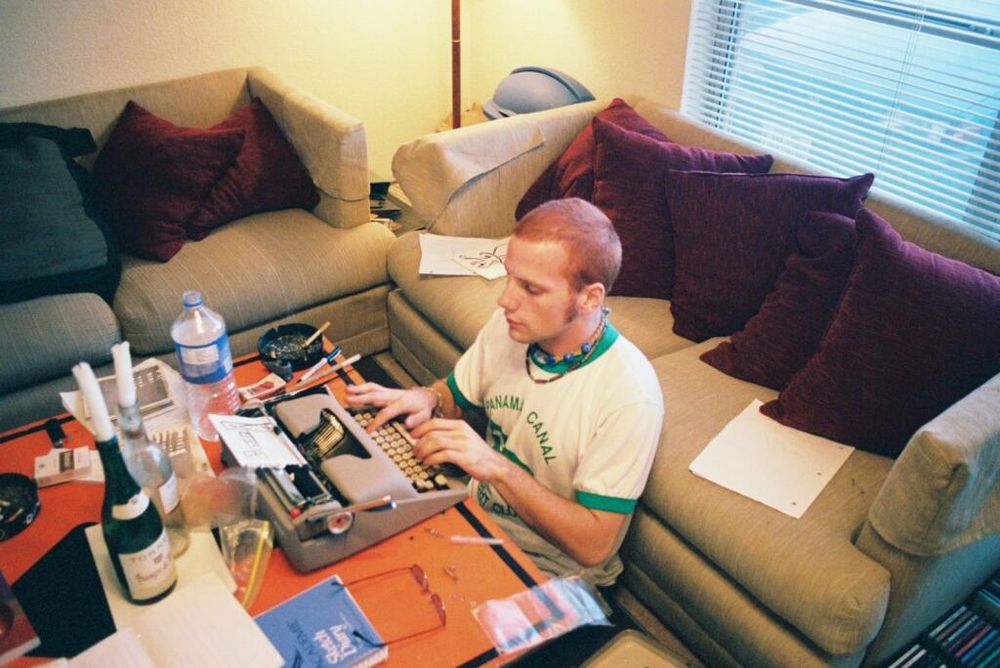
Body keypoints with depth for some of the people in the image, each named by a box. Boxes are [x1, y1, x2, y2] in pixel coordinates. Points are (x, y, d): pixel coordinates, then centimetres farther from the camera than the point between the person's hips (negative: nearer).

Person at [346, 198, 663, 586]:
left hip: (548, 573, -6)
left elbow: (593, 547, -24)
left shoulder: (629, 396, -27)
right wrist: (426, 400, -14)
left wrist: (496, 466, -32)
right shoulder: (507, 324, -9)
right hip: (476, 510, 6)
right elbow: (455, 396, 10)